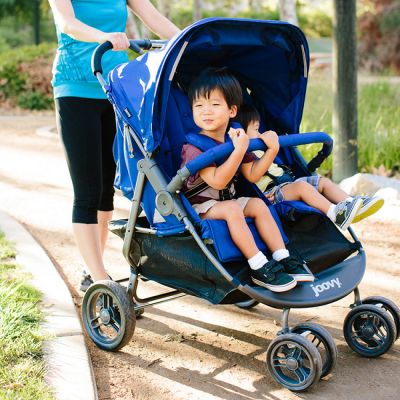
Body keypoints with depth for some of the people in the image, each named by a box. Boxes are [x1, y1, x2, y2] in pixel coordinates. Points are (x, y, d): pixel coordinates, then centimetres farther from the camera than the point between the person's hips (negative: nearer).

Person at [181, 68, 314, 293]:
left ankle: (282, 258, -7)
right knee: (232, 209, -31)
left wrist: (272, 151, -8)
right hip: (199, 206, -7)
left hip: (226, 201, 8)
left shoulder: (236, 139, 5)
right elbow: (217, 181, -30)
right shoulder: (194, 147, -19)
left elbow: (252, 175, 4)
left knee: (258, 204, -9)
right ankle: (259, 268, -29)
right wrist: (239, 150, -36)